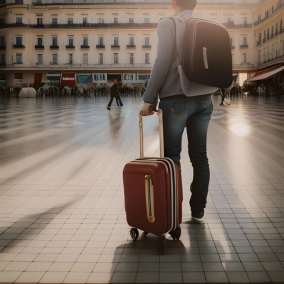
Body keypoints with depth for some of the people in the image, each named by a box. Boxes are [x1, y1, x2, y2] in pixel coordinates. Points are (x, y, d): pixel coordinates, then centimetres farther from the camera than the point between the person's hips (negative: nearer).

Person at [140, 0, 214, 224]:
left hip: (177, 99, -4)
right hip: (204, 99, 5)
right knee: (199, 156, 7)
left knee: (172, 156, 3)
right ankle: (198, 211, 12)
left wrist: (150, 99, -8)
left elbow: (162, 62, -11)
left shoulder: (168, 24, -3)